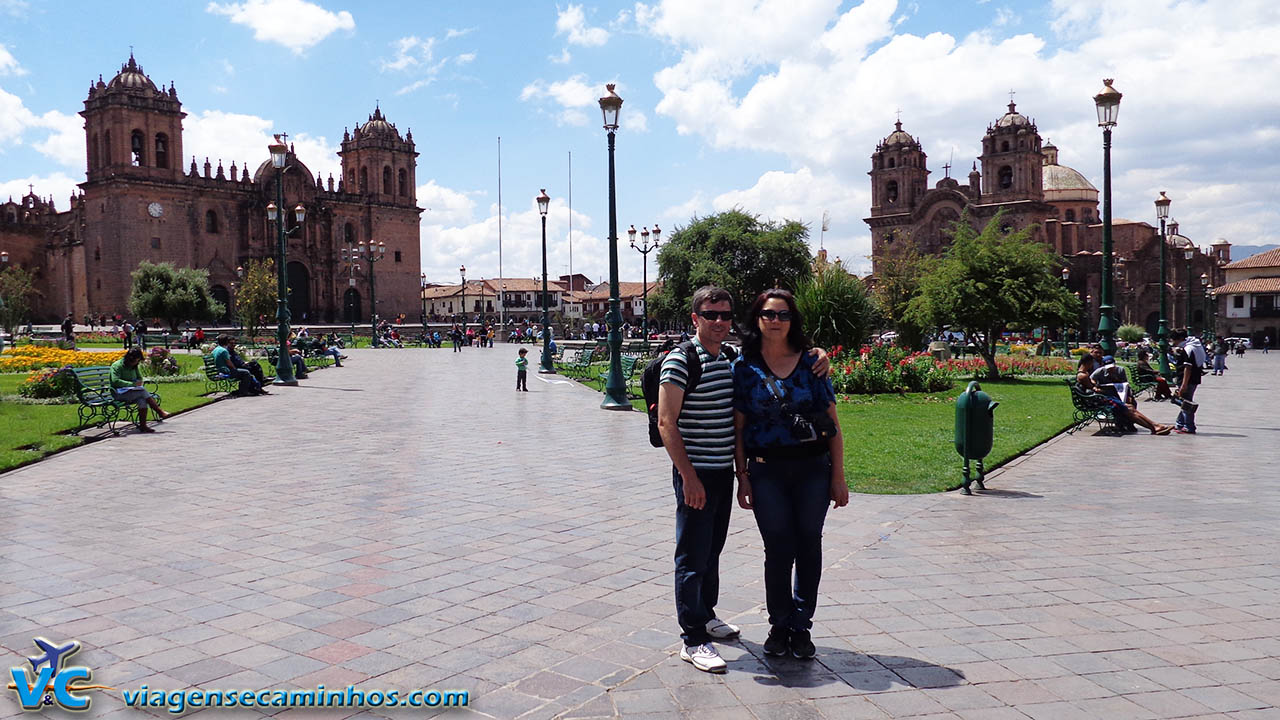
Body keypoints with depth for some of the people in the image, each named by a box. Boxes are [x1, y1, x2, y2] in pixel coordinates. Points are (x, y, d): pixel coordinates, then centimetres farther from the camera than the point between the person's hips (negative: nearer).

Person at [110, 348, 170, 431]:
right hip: (119, 394, -6)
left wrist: (138, 382, 2)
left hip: (132, 392, 6)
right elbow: (115, 381, -18)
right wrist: (132, 384, -22)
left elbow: (140, 378, 27)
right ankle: (160, 412, -25)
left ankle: (143, 426, -33)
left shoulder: (134, 366, 15)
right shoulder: (117, 365, -7)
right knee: (143, 391, -30)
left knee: (142, 400, -29)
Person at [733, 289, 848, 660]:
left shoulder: (812, 364, 2)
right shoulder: (745, 367, 2)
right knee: (778, 550, 3)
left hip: (813, 469, 1)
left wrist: (838, 476, -1)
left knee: (808, 547, 7)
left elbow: (833, 424, 3)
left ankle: (801, 627, 21)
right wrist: (742, 476, -2)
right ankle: (779, 626, 21)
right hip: (767, 472, -1)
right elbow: (739, 427, 3)